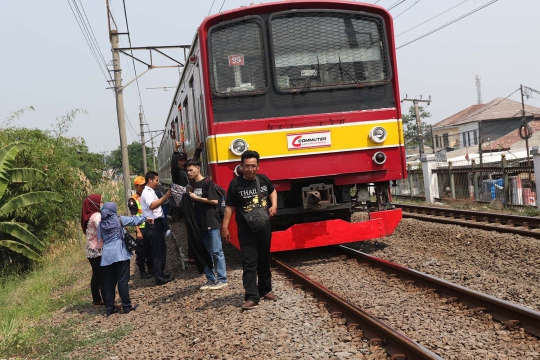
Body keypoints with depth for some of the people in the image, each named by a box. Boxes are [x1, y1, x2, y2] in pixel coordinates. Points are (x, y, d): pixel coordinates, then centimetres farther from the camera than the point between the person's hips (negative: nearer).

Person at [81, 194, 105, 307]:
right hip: (98, 250, -9)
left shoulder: (89, 216, 12)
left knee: (96, 275, 15)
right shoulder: (97, 216, -16)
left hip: (91, 250, 9)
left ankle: (97, 301, 21)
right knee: (104, 276, -6)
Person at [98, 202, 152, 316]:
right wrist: (145, 218, 24)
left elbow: (100, 239, 15)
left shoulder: (101, 224, 8)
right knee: (123, 280, 0)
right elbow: (134, 220, 9)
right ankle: (127, 306, 4)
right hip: (120, 254, -4)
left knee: (109, 282, 8)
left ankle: (109, 308, 11)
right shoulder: (119, 219, -1)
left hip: (107, 256, 4)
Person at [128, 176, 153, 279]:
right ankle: (142, 271, 8)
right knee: (142, 250, 0)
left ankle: (151, 268, 23)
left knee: (151, 249, 11)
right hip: (142, 228, -6)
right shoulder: (133, 200, -5)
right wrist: (138, 231, -15)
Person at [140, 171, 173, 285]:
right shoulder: (147, 192, -12)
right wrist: (165, 197, -35)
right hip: (153, 225, -10)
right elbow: (152, 206, -31)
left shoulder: (150, 192, 19)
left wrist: (165, 198, 19)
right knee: (158, 251, -7)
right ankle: (159, 277, -4)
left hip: (157, 225, 10)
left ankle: (160, 274, 23)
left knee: (161, 250, 15)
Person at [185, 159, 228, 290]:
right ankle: (210, 279, 16)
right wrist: (189, 197, 3)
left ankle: (222, 279, 1)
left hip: (211, 222, -7)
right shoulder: (192, 184, 13)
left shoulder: (207, 182, -7)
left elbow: (214, 201, -13)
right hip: (200, 223, 7)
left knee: (217, 251, -4)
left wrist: (197, 198, -12)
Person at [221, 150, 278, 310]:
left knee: (264, 260, 14)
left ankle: (265, 290, 29)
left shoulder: (264, 179, 0)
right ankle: (252, 297, -7)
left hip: (264, 227, 4)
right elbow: (229, 207, -7)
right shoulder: (235, 183, -11)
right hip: (246, 229, -4)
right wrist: (225, 227, -11)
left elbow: (272, 191, 21)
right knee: (249, 262, -7)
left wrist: (274, 205, 4)